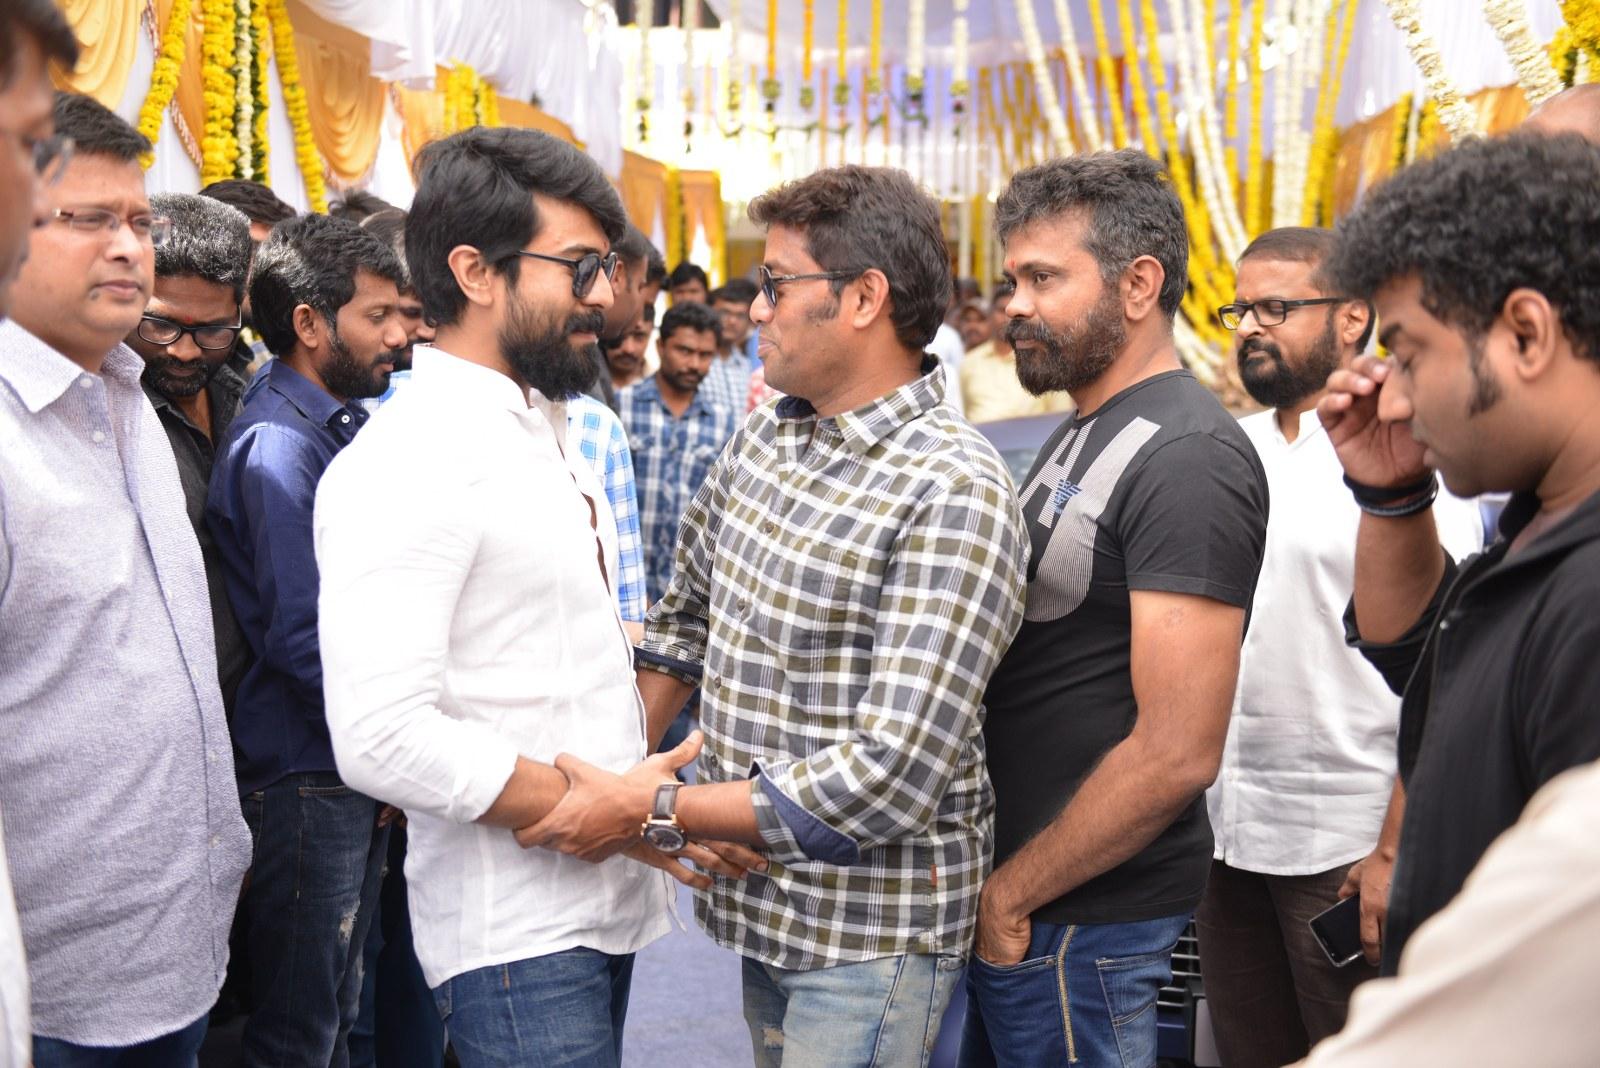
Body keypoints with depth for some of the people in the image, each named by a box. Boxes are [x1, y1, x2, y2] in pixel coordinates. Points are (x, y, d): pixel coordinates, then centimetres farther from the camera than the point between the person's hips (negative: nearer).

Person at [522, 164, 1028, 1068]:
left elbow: (890, 776, -26)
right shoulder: (766, 437, 3)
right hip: (763, 899, 7)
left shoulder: (955, 495, -21)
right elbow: (685, 618, 16)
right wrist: (613, 776, 4)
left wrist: (655, 812, -22)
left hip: (873, 928, -7)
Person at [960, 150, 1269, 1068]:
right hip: (1000, 895, 9)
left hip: (1079, 921, -8)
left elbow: (1177, 751, -24)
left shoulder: (1186, 458, -19)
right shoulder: (1085, 433, 11)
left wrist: (1010, 892, -15)